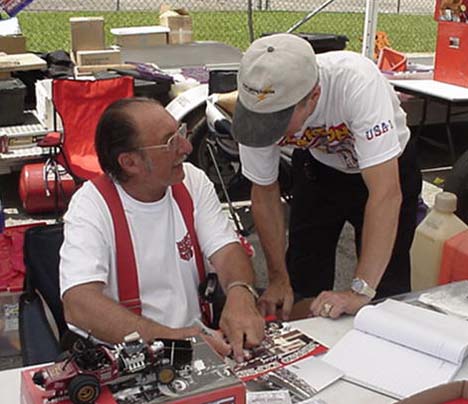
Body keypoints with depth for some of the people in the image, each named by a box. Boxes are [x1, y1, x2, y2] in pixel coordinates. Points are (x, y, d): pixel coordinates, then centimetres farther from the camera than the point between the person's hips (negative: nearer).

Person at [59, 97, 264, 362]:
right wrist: (170, 338, -36)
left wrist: (241, 295, -31)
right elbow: (79, 304, -26)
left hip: (192, 338, 4)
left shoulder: (193, 182, 1)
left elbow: (226, 250, -7)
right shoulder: (91, 205, -15)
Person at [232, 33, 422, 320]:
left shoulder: (356, 82, -41)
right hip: (319, 168, 3)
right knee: (301, 284, 3)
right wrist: (278, 280, -13)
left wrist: (360, 292, -44)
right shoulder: (257, 106, -27)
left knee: (387, 290, -2)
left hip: (388, 166, -3)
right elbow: (264, 193, -13)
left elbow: (387, 192, -43)